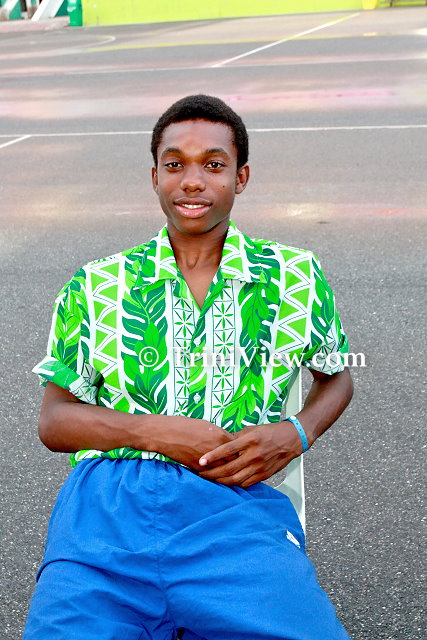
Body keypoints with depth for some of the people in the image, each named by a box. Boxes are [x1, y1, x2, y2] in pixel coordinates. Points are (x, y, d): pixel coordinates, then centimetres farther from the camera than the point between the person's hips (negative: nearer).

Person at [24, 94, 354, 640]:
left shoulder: (294, 278, 12)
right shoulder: (95, 286, 12)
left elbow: (336, 377, 24)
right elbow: (53, 421, 11)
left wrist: (297, 434, 2)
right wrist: (152, 431, -7)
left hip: (235, 501, 1)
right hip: (108, 497, 0)